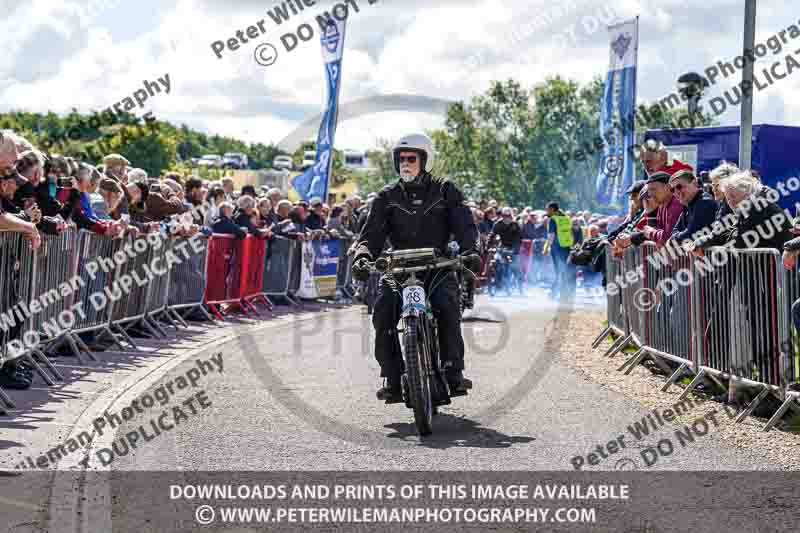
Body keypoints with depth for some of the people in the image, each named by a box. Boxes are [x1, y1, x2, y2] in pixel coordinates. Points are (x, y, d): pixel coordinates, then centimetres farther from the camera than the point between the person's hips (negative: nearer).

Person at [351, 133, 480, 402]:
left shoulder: (445, 191, 6)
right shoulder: (387, 197, 11)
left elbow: (464, 225, -4)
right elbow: (372, 233, 3)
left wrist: (470, 251, -26)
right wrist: (362, 257, -19)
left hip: (439, 266, -2)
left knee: (447, 306, -30)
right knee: (383, 310, -24)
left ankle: (454, 372, -20)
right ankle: (392, 378, -16)